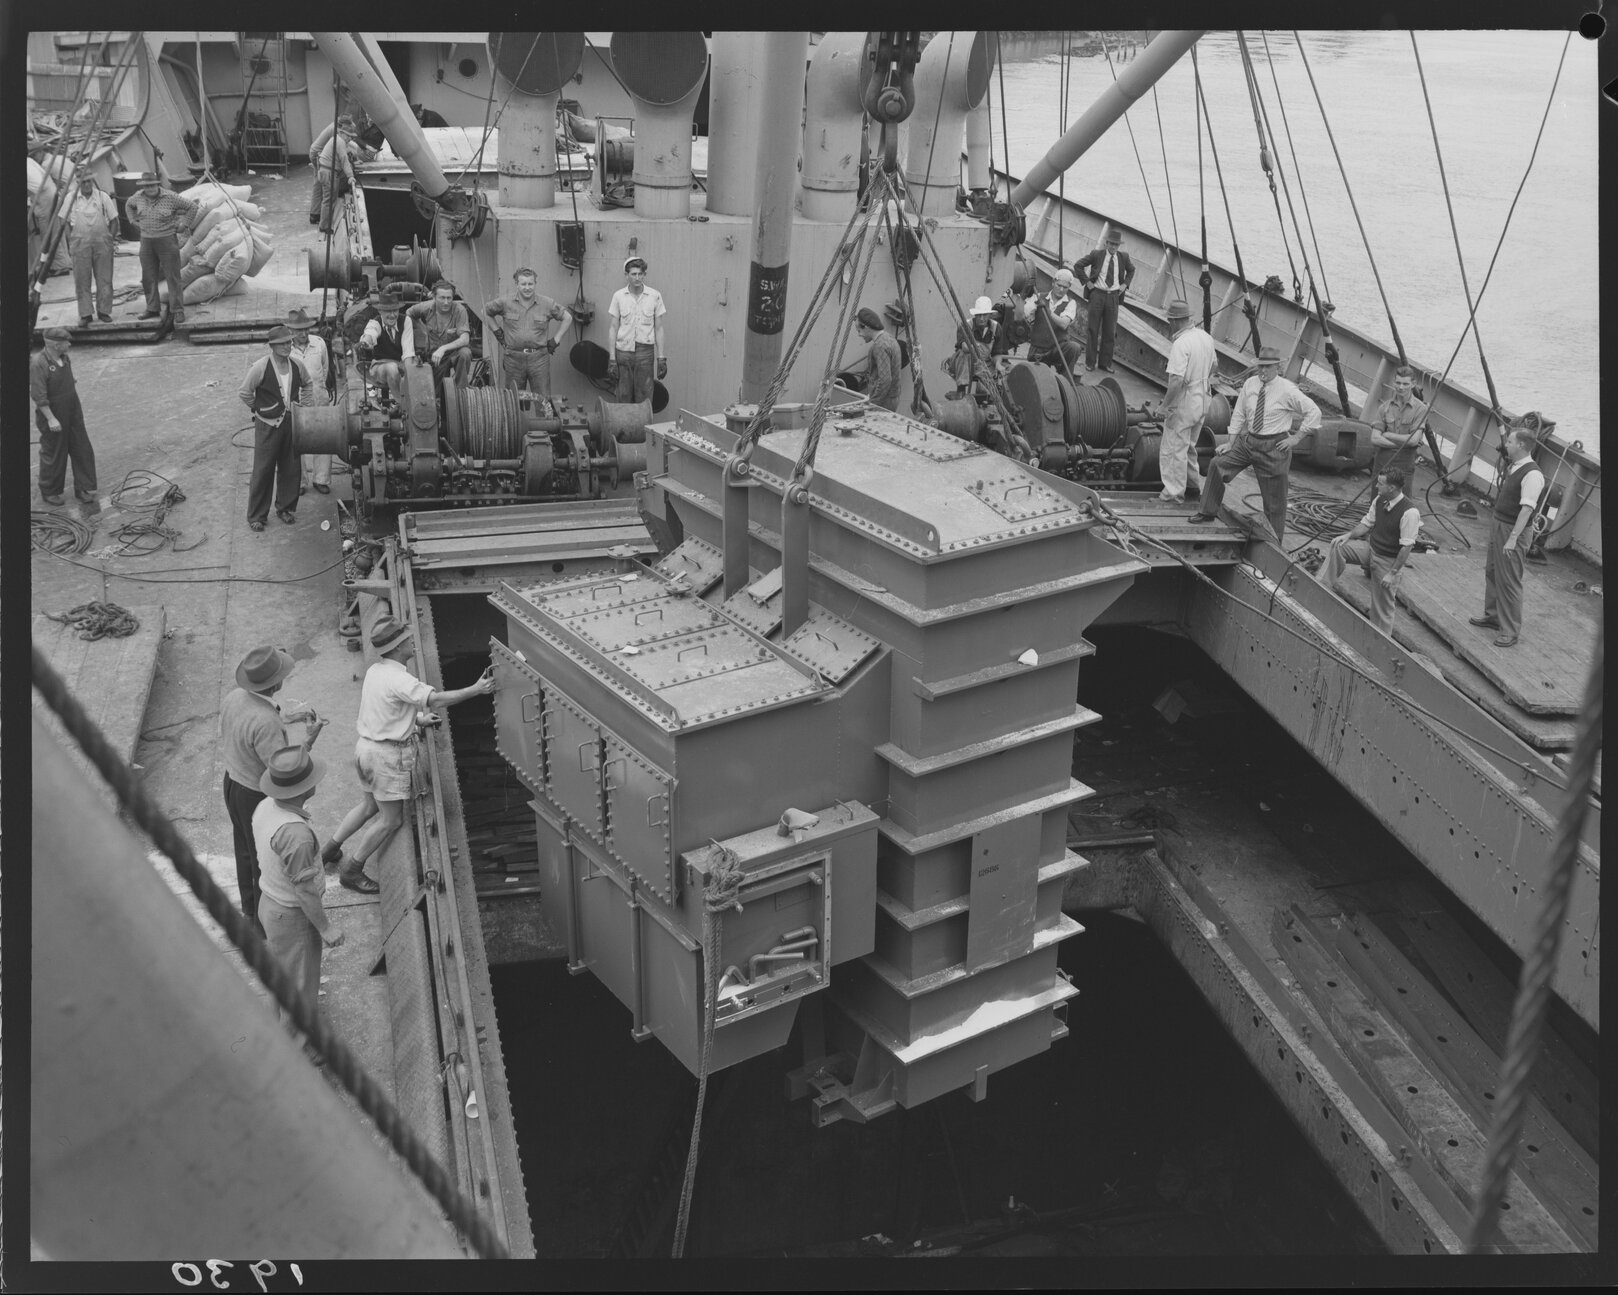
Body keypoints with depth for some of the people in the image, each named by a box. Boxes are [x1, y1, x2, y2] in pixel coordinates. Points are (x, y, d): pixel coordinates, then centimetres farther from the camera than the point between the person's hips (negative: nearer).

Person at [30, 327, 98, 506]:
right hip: (53, 415, -7)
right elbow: (39, 396, -23)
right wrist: (51, 419, -23)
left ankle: (83, 489, 21)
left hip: (73, 413, 7)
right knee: (53, 455, 7)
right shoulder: (38, 363, -24)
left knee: (82, 450, 9)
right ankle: (49, 492, 26)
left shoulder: (64, 358, 1)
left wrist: (78, 403, 16)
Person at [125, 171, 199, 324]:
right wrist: (134, 220, 16)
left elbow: (192, 207, -6)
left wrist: (184, 224, -6)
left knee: (172, 277, -5)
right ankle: (153, 309, 19)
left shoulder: (170, 197, -12)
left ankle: (178, 311, -2)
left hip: (167, 240, -5)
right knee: (148, 278, 9)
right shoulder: (139, 197, 2)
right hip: (146, 241, 5)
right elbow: (128, 205, 25)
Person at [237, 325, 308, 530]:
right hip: (268, 425, -4)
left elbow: (306, 384, 20)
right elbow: (245, 393, -7)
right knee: (263, 470, 0)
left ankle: (285, 508, 29)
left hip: (291, 422, 5)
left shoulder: (296, 365, -1)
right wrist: (260, 409, 1)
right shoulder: (260, 367, -16)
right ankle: (256, 516, 10)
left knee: (291, 468, 11)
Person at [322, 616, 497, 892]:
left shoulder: (375, 671, 5)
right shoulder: (399, 680, -24)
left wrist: (416, 720, 20)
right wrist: (476, 689, -29)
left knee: (370, 805, 28)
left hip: (366, 746, 9)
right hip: (388, 754, -9)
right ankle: (352, 869, 14)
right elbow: (437, 700, -32)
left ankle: (331, 849, 37)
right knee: (391, 819, 4)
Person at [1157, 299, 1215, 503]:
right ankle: (1193, 485, 33)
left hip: (1184, 403, -9)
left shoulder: (1181, 344, -24)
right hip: (1202, 400, 9)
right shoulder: (1206, 337, 3)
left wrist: (1166, 404, -18)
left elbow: (1176, 380, -27)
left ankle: (1174, 492, 9)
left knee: (1174, 448, 3)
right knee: (1189, 446, 23)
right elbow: (1212, 369, 15)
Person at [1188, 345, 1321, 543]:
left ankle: (1274, 542, 18)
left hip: (1274, 447, -5)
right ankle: (1207, 512, 16)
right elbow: (1239, 414, 8)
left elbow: (1314, 412, -9)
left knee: (1274, 498, 4)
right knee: (1218, 464, 0)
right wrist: (1231, 443, 5)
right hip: (1248, 440, 5)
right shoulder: (1250, 384, 0)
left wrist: (1296, 438, -9)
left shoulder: (1287, 391, -14)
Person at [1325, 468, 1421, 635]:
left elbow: (1407, 546, -24)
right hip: (1371, 547, 7)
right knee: (1338, 546, -13)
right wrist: (1349, 535, -8)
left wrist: (1393, 573, -23)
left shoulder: (1410, 512, -27)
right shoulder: (1379, 500, -5)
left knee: (1382, 607, 2)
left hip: (1389, 560, -6)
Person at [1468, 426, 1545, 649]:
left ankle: (1510, 630, 4)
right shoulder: (1512, 468, 7)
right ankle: (1493, 616, 37)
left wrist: (1513, 538, -31)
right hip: (1498, 524, 9)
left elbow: (1527, 508, -27)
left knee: (1509, 580, -4)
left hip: (1514, 530, -9)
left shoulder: (1532, 475, -21)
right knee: (1491, 572, 20)